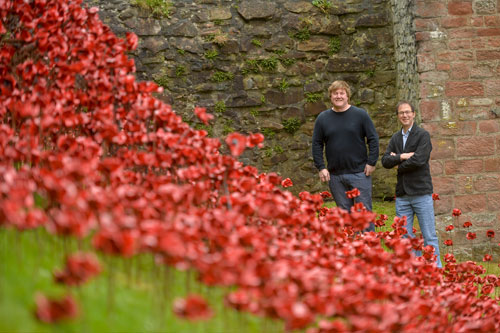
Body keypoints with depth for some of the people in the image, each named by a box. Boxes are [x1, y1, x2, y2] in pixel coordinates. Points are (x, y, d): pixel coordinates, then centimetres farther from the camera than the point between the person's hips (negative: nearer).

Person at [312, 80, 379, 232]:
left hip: (360, 173, -2)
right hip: (335, 175, 2)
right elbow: (317, 144, 9)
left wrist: (371, 163, -5)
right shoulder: (323, 118, 6)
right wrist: (321, 167, 0)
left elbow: (373, 139, 2)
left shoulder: (360, 115, 0)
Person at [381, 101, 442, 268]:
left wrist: (399, 166, -2)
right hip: (402, 196, 5)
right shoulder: (395, 138, 15)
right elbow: (385, 161, 3)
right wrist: (402, 157, -13)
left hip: (421, 193, -5)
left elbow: (418, 160, -16)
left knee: (429, 236, -2)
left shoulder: (423, 135, -3)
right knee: (405, 237, 6)